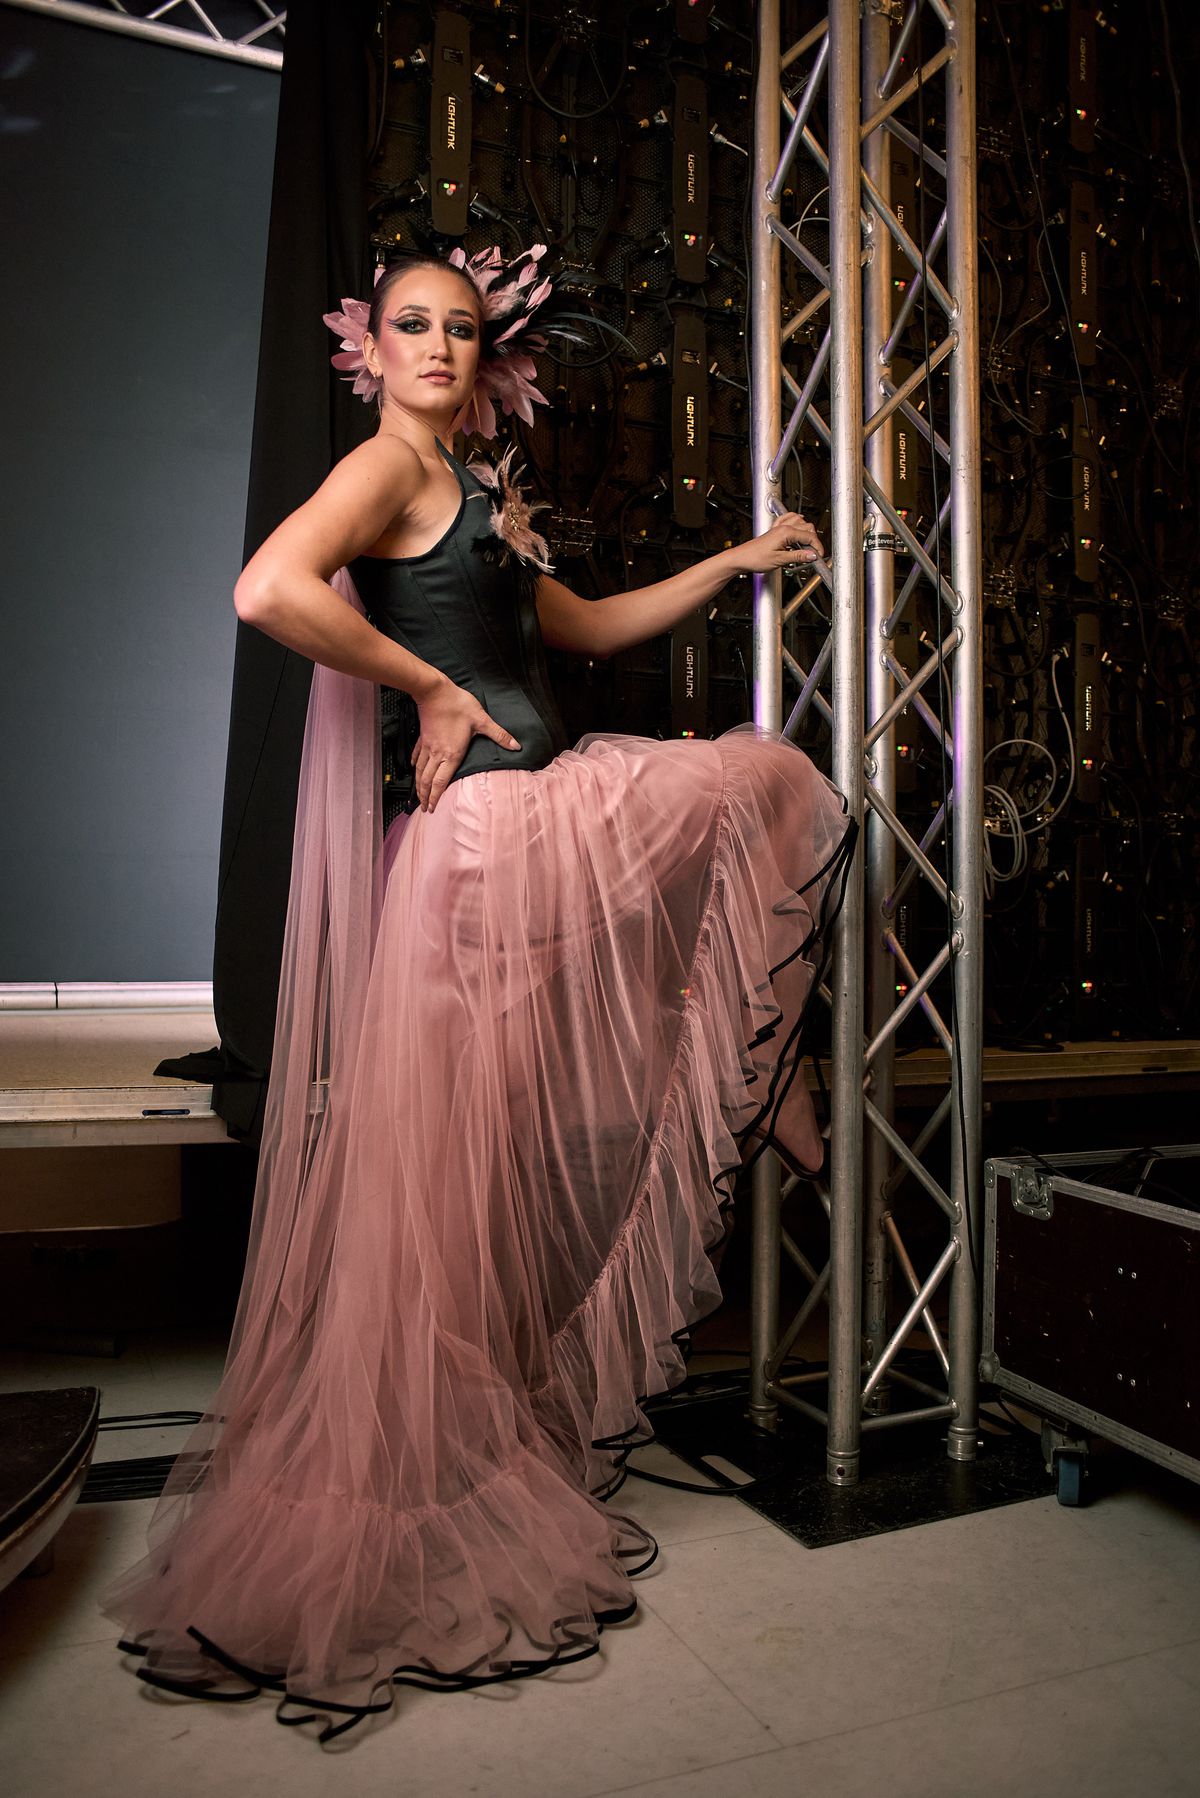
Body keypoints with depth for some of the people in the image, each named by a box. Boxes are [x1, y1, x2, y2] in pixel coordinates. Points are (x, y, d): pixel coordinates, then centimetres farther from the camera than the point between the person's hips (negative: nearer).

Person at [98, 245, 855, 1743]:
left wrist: (734, 564, 31)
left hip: (567, 806, 9)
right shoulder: (389, 463, -6)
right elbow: (267, 592, -25)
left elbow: (583, 627, 32)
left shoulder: (484, 498, 22)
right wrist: (434, 690, -16)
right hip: (485, 829, -9)